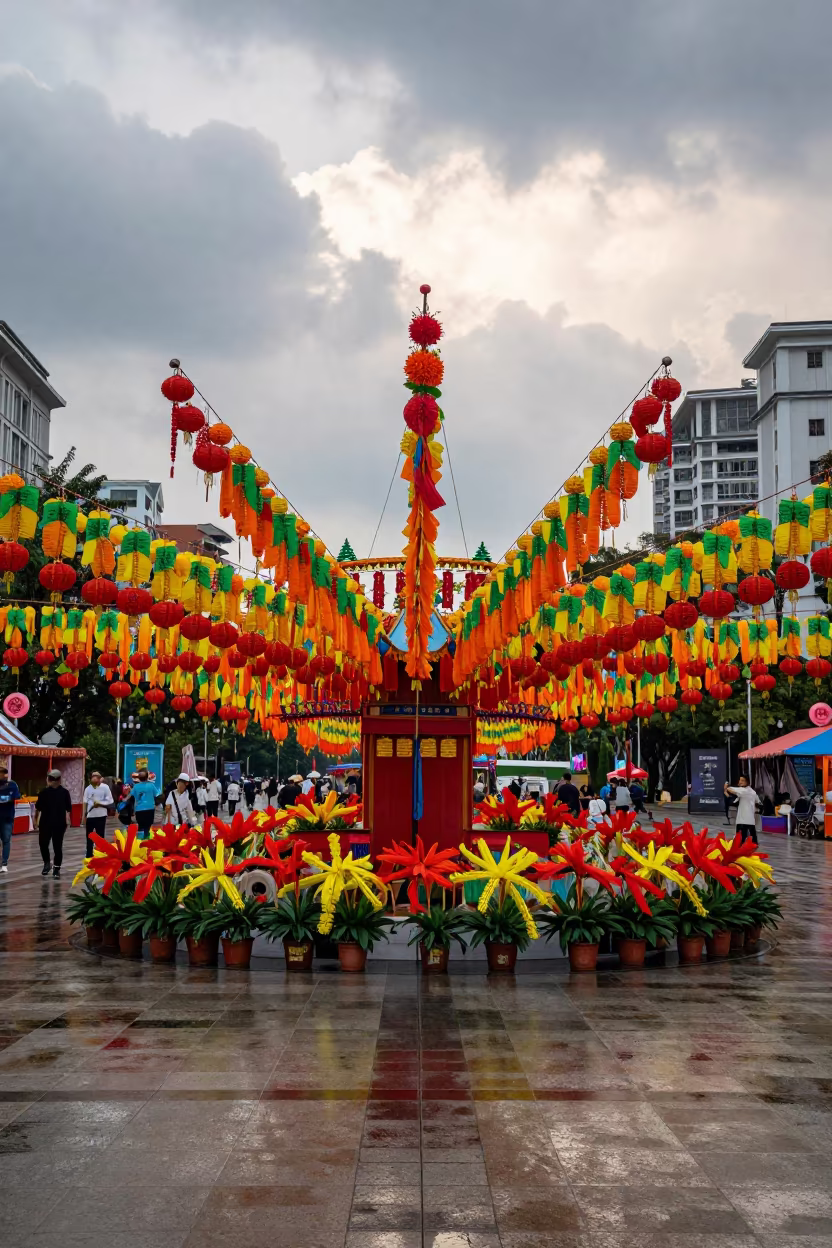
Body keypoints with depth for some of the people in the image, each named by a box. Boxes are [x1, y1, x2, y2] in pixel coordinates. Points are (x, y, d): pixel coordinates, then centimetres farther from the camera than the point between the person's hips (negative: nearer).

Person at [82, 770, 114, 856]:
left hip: (101, 815, -3)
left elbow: (110, 801, -6)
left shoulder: (105, 787, -5)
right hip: (90, 815, 3)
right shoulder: (88, 788, 4)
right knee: (89, 837, 11)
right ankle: (89, 856, 22)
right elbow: (85, 802, 6)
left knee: (100, 836, 3)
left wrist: (99, 803, -16)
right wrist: (84, 814, 2)